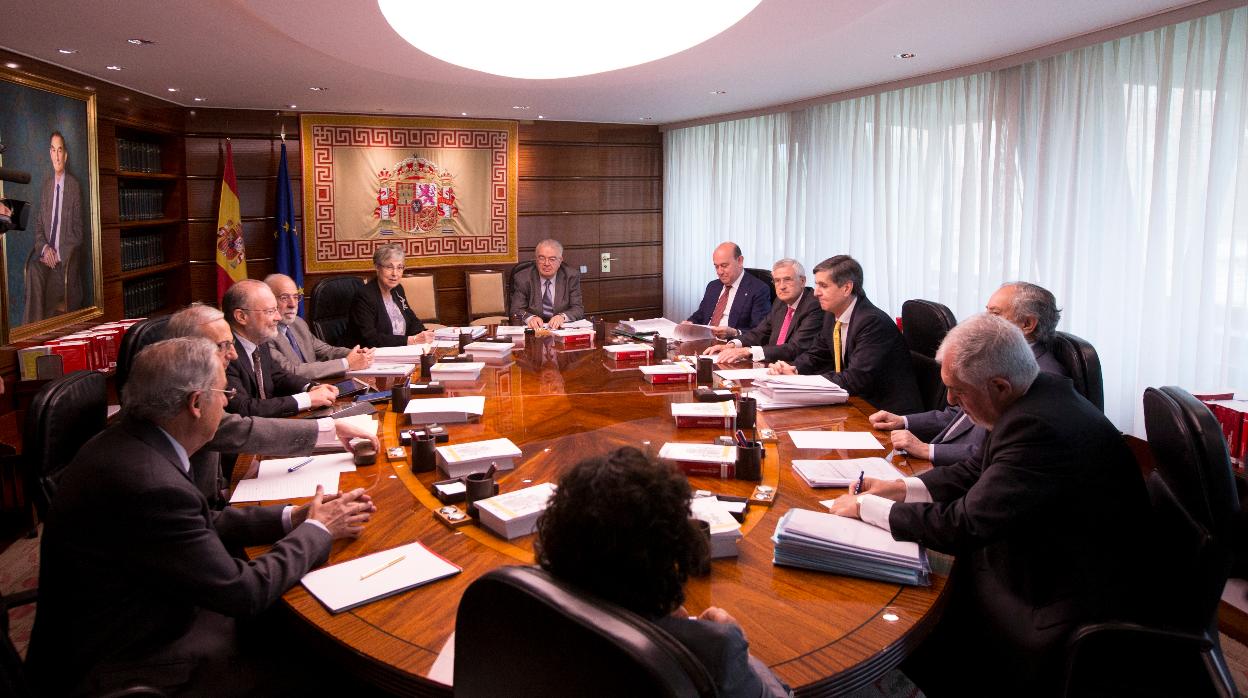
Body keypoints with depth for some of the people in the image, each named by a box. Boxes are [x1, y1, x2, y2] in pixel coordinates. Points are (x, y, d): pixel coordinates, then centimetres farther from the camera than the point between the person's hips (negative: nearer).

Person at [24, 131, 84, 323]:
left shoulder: (74, 186, 1)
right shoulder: (46, 186, 16)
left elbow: (77, 230, -3)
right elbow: (39, 224, 15)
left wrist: (60, 254, -13)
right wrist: (45, 248, -6)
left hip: (67, 257, -4)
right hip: (47, 254, 4)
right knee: (33, 269, -27)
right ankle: (34, 326, -24)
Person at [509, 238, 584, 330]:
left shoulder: (572, 277, 2)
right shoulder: (522, 279, 1)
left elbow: (578, 309, -3)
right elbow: (516, 311, -3)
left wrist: (562, 317, -24)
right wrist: (530, 318, -26)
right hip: (535, 329, 0)